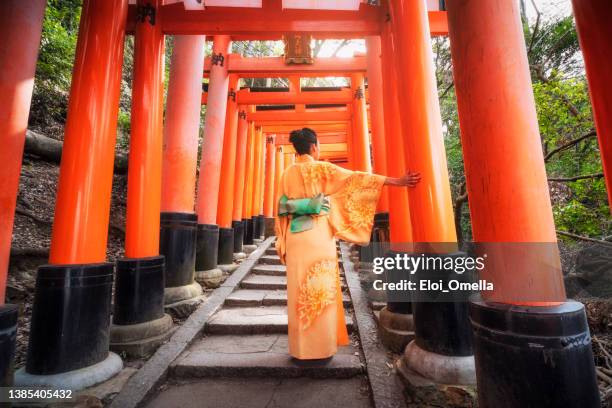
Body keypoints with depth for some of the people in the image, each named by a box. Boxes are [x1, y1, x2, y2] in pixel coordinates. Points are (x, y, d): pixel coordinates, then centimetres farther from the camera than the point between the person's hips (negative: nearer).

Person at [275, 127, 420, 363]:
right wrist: (397, 181, 0)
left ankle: (300, 348, 21)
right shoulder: (321, 168, -2)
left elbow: (282, 209, 10)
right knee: (319, 289, 4)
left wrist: (283, 243, 15)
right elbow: (356, 179, -4)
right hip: (318, 235, -4)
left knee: (300, 289, 10)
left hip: (295, 236, 5)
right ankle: (318, 349, 13)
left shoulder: (287, 173, 11)